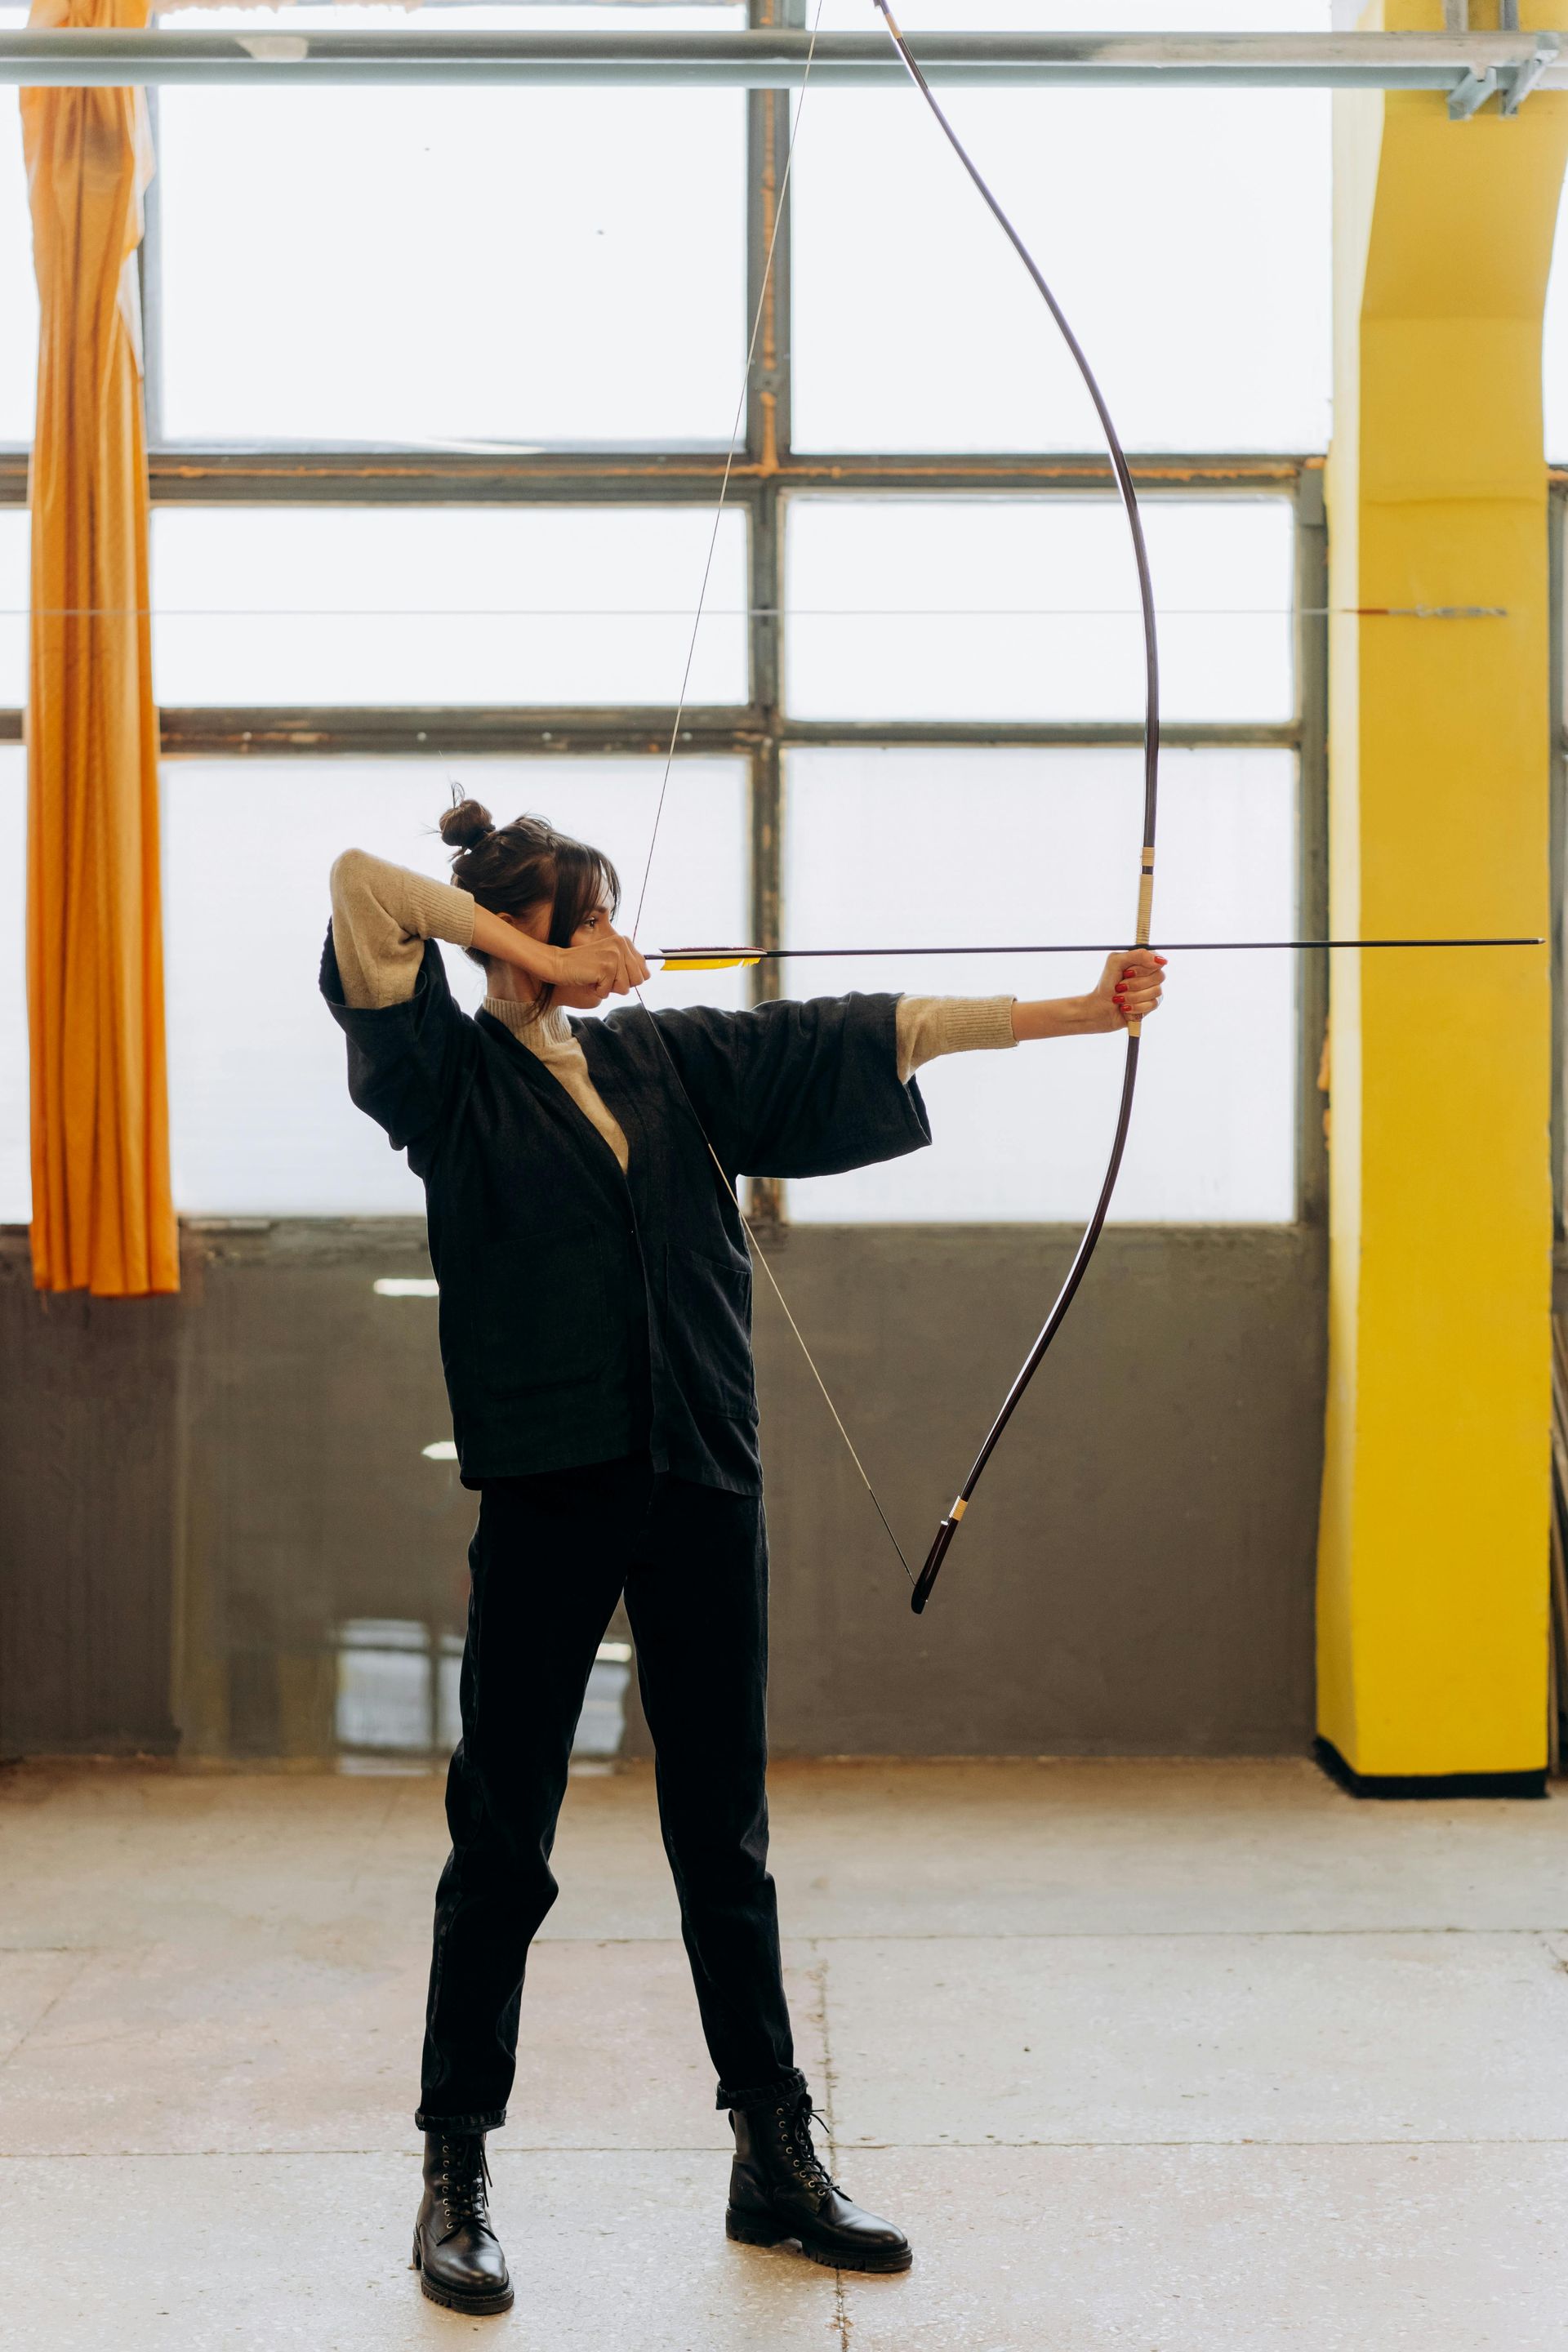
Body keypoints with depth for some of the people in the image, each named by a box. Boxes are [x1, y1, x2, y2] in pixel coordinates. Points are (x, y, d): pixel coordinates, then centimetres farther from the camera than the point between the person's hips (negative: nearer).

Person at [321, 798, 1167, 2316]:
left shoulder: (665, 1057, 11)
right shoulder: (451, 1078, -3)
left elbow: (867, 1034, 9)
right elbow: (360, 882, -16)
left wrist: (1082, 1008, 6)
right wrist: (530, 957, -6)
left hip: (700, 1491, 5)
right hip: (547, 1494, -4)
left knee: (724, 1835, 12)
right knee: (502, 1841, 4)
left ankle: (777, 2159, 23)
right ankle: (454, 2177, 19)